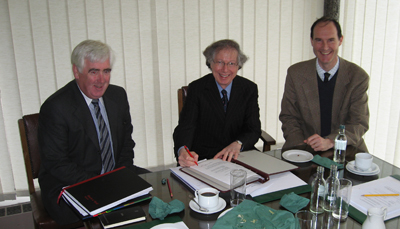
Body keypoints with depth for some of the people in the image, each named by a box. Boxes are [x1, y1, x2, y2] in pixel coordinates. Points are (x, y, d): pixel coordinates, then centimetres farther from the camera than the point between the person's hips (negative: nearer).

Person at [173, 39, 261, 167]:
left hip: (240, 156, 1)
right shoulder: (197, 88, -2)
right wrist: (182, 151, -36)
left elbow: (254, 129, -2)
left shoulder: (249, 88, 4)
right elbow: (185, 126, -13)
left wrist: (238, 144, -25)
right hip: (203, 158, -1)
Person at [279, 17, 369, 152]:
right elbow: (288, 117, 3)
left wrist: (329, 141, -23)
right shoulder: (296, 73, 0)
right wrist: (300, 145, -15)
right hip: (304, 151, 0)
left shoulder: (358, 76, -3)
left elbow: (359, 123, -6)